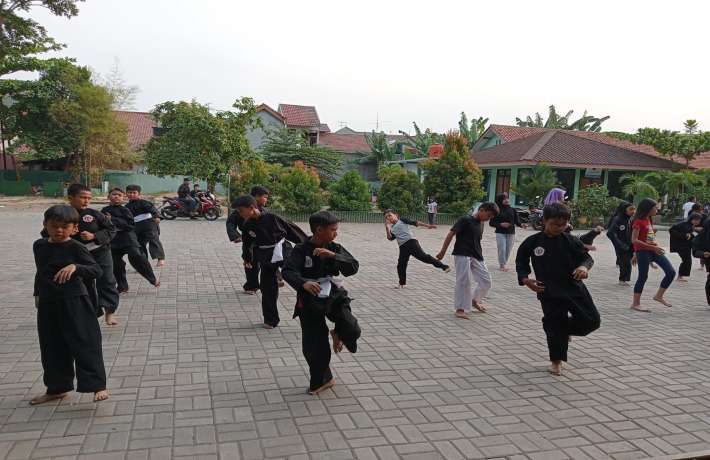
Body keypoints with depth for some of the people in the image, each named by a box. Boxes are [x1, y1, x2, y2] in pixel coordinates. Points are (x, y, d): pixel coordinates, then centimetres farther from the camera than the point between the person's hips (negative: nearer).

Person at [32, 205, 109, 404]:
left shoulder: (75, 247, -11)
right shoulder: (39, 246, 7)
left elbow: (96, 270, -19)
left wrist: (75, 266, -34)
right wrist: (38, 294, 24)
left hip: (75, 303, -6)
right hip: (48, 304, 6)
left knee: (84, 344, -5)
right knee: (51, 347, 14)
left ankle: (97, 385, 1)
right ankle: (56, 388, 29)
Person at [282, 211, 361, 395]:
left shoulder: (335, 248, 0)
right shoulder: (301, 250, -10)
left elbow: (353, 268, -9)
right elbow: (288, 271, -22)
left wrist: (333, 255, -24)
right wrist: (303, 283, -42)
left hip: (334, 296, 2)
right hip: (310, 301, -2)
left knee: (352, 331, -21)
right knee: (313, 346, 2)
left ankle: (338, 335, 17)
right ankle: (321, 380, 27)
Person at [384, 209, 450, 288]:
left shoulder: (401, 220, 9)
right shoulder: (392, 228, 20)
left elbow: (414, 223, 3)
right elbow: (390, 238, 7)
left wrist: (427, 225, -3)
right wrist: (387, 228, -2)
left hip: (411, 241, -5)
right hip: (403, 246, 5)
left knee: (423, 256, -18)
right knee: (401, 265, 6)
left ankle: (444, 266, -17)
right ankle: (402, 283, 24)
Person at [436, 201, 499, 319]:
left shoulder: (481, 224, 13)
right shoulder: (465, 220, -9)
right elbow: (451, 234, -11)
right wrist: (443, 252, -11)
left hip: (476, 257, 7)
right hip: (462, 255, -7)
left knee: (486, 281, 8)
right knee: (464, 281, -10)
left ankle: (475, 300, 32)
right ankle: (460, 309, 1)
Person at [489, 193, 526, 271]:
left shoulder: (513, 210, 5)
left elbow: (517, 221, 5)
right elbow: (491, 223, -2)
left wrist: (521, 225, -15)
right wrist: (501, 224, -15)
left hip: (511, 233, 3)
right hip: (500, 233, -3)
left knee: (508, 250, 7)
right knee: (502, 249, -7)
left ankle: (505, 264, 24)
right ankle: (502, 265, 6)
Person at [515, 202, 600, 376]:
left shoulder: (571, 240, -2)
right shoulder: (532, 242, -6)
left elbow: (586, 256, 4)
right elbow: (521, 262, 4)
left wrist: (584, 266, -19)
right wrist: (525, 279, -11)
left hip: (574, 287, 2)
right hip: (549, 291, -2)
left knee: (592, 320, 1)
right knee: (555, 325, 2)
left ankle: (567, 329, 32)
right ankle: (556, 361, 24)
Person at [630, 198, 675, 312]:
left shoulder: (648, 220, 14)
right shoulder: (638, 221, -12)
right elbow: (634, 240, -18)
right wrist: (652, 247, -20)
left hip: (653, 250, 8)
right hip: (642, 251, -8)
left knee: (671, 272, 2)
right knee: (643, 276, -3)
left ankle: (659, 296, 17)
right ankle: (635, 303, 9)